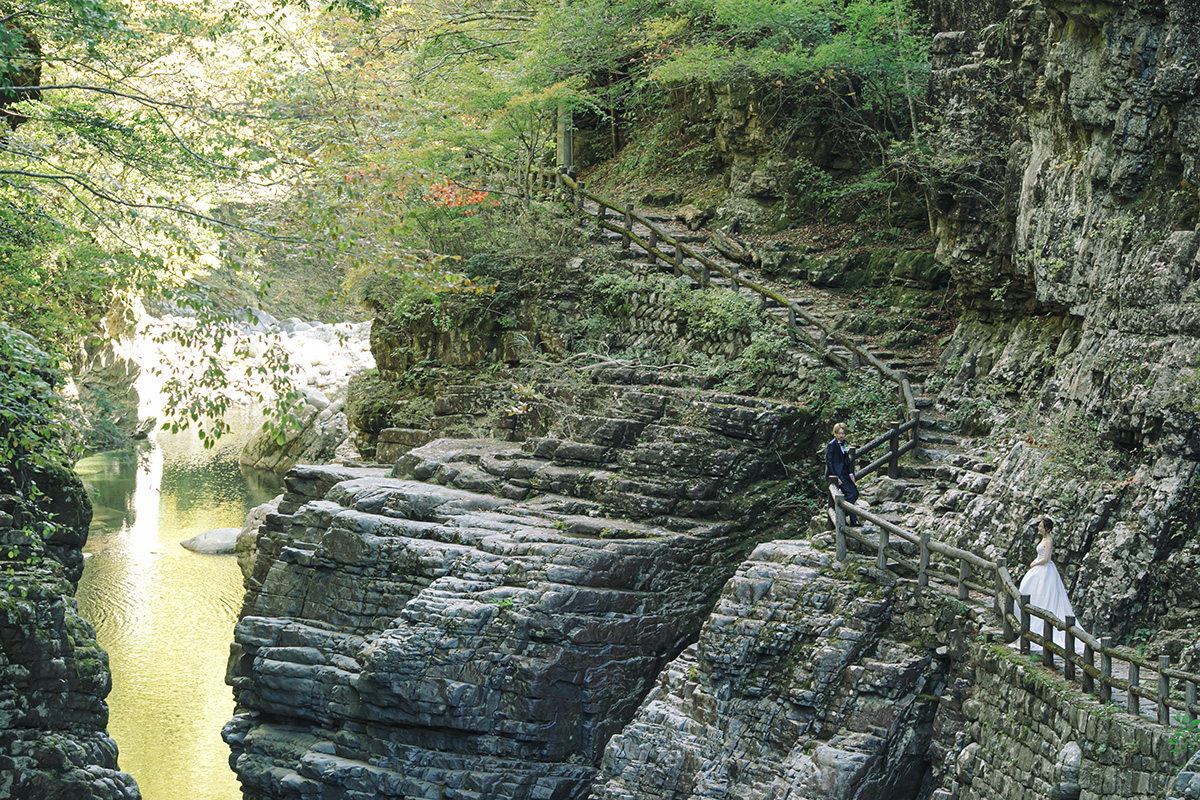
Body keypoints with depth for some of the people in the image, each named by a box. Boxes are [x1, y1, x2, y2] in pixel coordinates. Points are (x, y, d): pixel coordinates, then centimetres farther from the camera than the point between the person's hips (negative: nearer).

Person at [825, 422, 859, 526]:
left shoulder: (845, 444, 11)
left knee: (855, 493, 1)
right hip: (836, 474, -8)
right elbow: (829, 463, -14)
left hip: (845, 473, 8)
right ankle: (853, 519, -9)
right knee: (851, 493, -16)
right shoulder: (831, 445, -12)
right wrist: (836, 478, -17)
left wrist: (851, 473, 5)